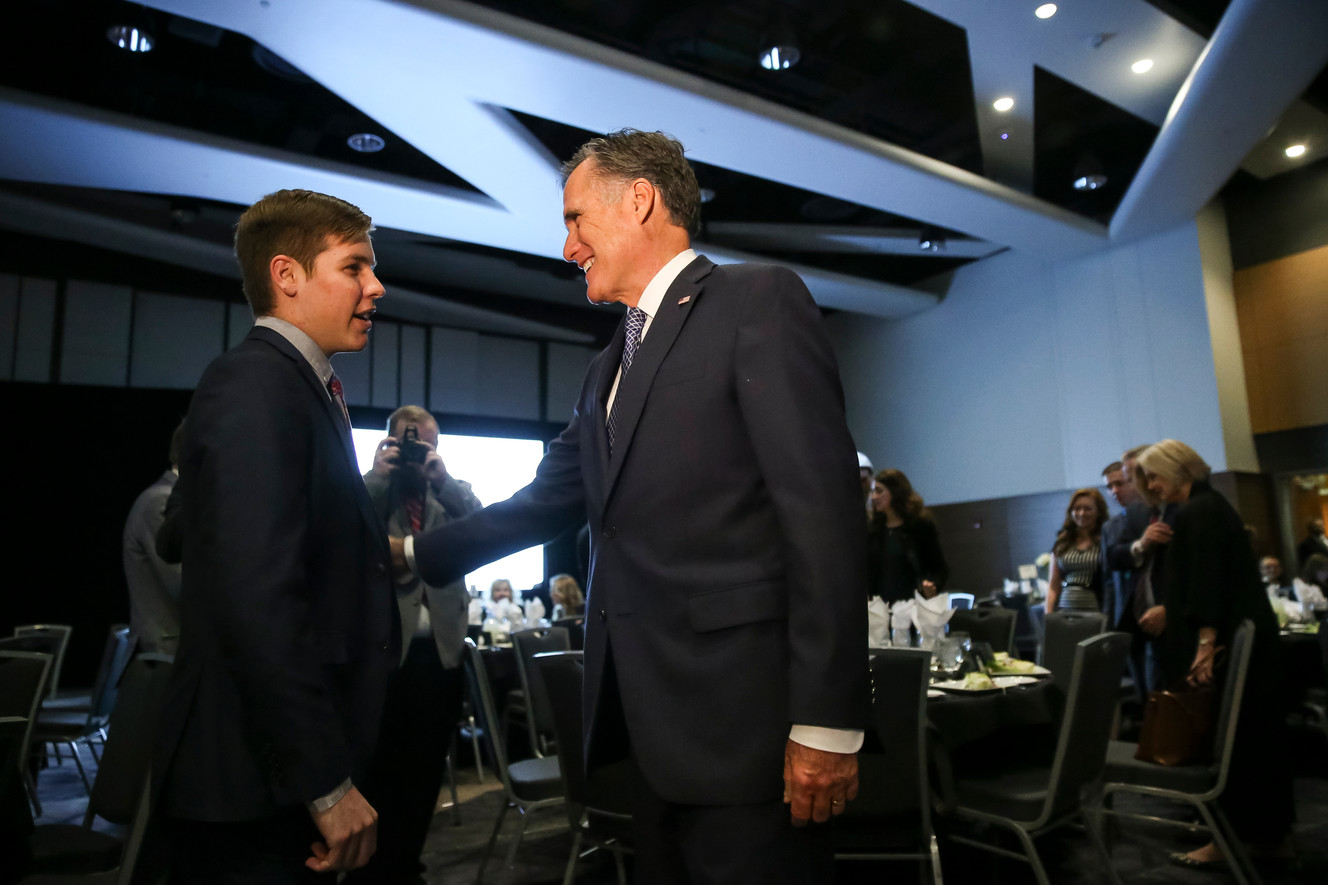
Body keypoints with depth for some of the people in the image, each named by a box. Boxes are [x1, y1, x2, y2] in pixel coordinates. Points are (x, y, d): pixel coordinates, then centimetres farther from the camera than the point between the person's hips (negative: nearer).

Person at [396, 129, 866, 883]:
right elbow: (547, 501, 21)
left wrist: (826, 722, -18)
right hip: (652, 722, 8)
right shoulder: (611, 368, 18)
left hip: (739, 717, -8)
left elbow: (823, 506, -16)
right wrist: (413, 553, 21)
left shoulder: (759, 300, -8)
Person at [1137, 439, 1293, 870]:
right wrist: (1168, 610, 26)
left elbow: (1206, 582, -23)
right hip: (1250, 639, 10)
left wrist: (1205, 645, -26)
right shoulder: (1212, 504, 15)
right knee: (1257, 736, 15)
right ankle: (1273, 834, 25)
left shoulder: (1196, 512, -15)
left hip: (1223, 644, -10)